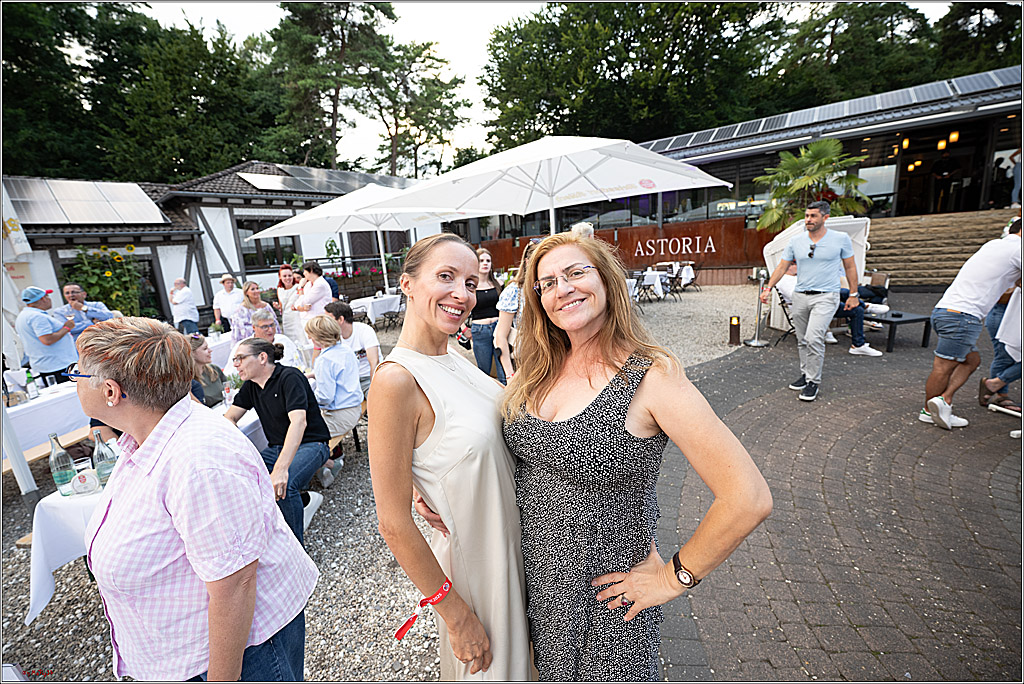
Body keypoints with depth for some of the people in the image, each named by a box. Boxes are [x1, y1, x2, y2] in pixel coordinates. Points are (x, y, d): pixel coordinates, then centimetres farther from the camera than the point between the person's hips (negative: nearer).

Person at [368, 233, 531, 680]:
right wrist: (455, 614, -15)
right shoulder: (396, 379, -28)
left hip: (514, 543, 7)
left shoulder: (454, 357, -4)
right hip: (475, 563, -7)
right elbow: (394, 525, -23)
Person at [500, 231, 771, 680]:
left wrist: (674, 577, -15)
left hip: (607, 592, -4)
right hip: (533, 576, 5)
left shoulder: (651, 376, -23)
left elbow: (749, 499, -25)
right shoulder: (539, 372, -5)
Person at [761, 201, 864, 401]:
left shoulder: (841, 238, -1)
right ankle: (806, 373, 28)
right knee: (802, 340, 11)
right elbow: (782, 267, 8)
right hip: (800, 296, 4)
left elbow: (850, 267, 7)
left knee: (813, 338, -17)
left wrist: (853, 295, 8)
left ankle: (813, 381, -5)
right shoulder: (796, 241, 4)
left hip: (826, 297, -4)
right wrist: (768, 288, -2)